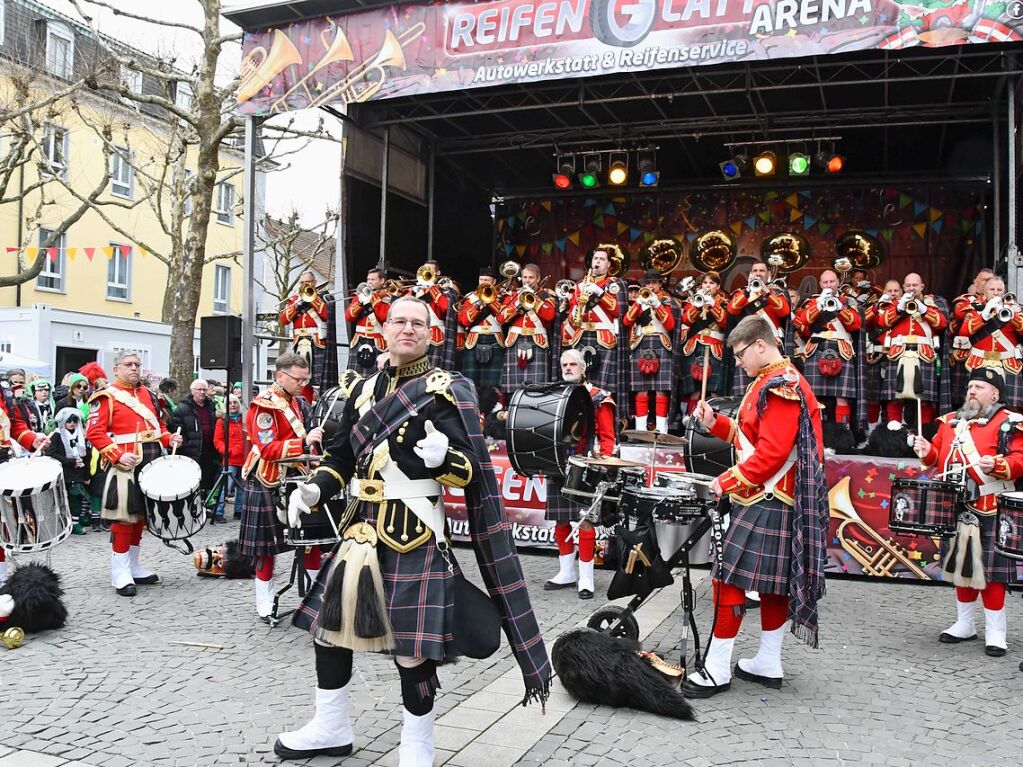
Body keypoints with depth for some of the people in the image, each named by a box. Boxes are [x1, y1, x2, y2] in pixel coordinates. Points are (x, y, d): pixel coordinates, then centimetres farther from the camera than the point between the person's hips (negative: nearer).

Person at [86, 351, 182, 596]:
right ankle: (121, 575, 2)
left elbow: (158, 424, 24)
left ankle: (133, 567, 25)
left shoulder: (147, 394, 15)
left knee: (140, 516, 14)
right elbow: (94, 432, -13)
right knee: (124, 518, -5)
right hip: (124, 467, -7)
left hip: (151, 465, 7)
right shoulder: (106, 397, -6)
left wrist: (169, 438, 4)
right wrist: (119, 455, -22)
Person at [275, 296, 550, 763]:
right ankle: (330, 728, 33)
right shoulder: (364, 388, 12)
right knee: (327, 618, 13)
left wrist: (444, 456, -33)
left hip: (414, 531, -6)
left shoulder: (445, 390, -6)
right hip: (363, 524, 7)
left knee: (412, 640, -3)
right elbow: (343, 454, 19)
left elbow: (470, 470, -11)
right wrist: (314, 488, 2)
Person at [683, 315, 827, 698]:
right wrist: (714, 422, 7)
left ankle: (717, 670, 0)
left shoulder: (780, 387, -17)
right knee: (773, 582, 14)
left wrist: (728, 481, -18)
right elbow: (751, 435, 18)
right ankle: (768, 664, 23)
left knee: (730, 579, -7)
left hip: (765, 503, -10)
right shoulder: (772, 382, 15)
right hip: (775, 502, 10)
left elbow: (771, 454, -23)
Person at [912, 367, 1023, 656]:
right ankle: (964, 624, 27)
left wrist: (998, 465, -29)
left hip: (990, 512, -6)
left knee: (991, 569, -2)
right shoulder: (951, 421, 14)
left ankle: (995, 632, 8)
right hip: (956, 510, 6)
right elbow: (938, 455, 19)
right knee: (962, 565, 15)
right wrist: (927, 452, -2)